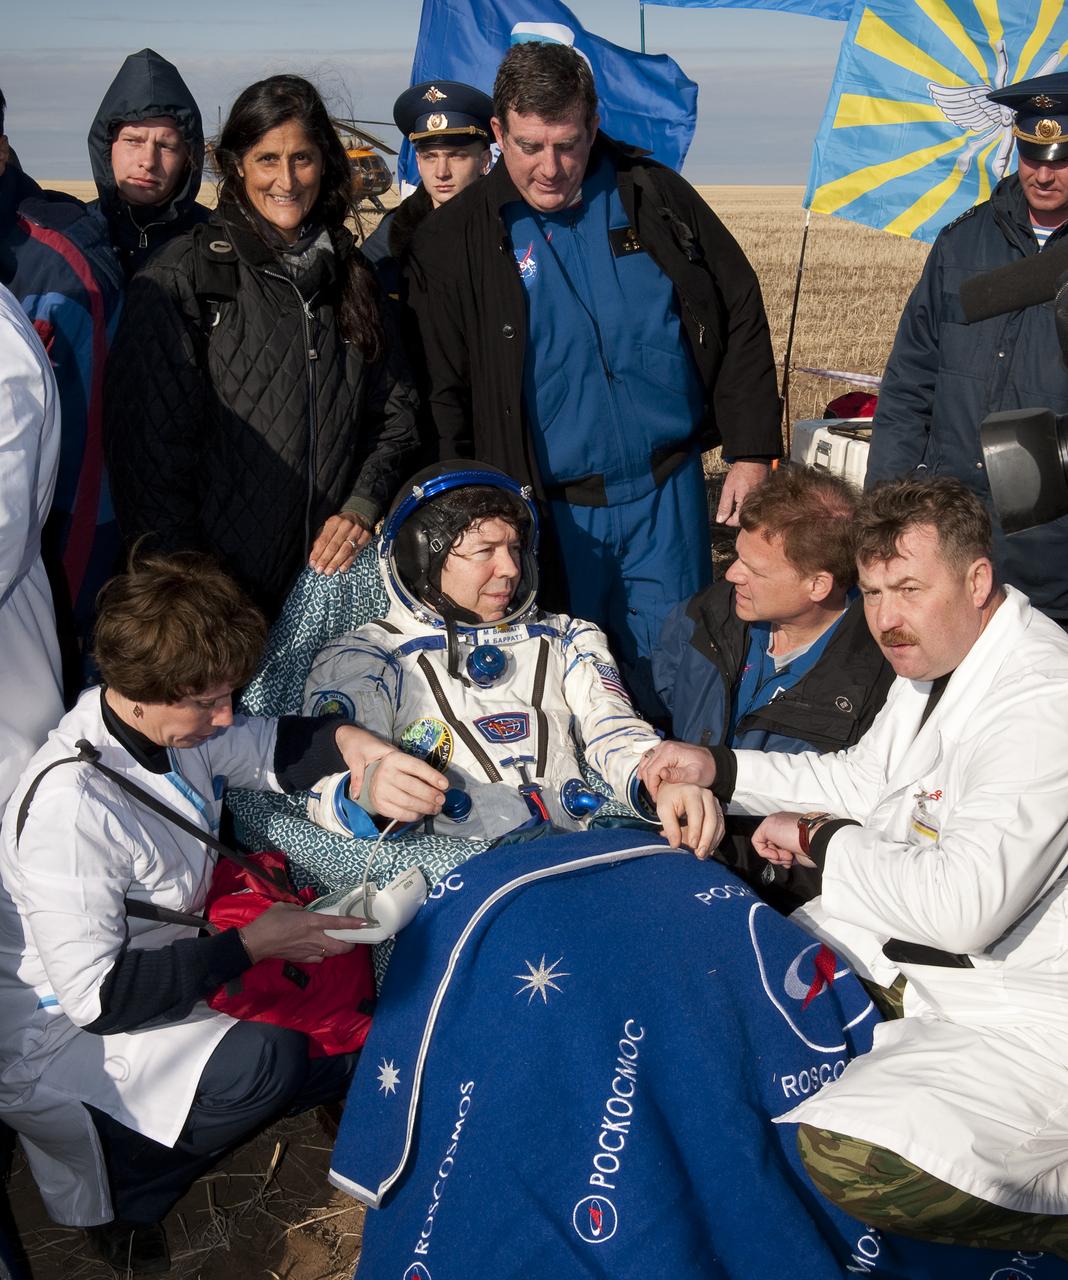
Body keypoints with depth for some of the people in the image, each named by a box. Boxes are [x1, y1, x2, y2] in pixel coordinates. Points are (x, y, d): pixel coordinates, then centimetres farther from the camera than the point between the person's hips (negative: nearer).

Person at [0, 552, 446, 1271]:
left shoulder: (168, 717, -9)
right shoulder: (70, 807, -33)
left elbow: (271, 749, 8)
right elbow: (97, 994, -31)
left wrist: (358, 747, -14)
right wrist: (253, 943, -26)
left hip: (166, 967, 8)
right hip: (68, 1033, -8)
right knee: (267, 1058, -31)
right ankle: (114, 1198, -6)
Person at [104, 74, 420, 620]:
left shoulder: (349, 273, 10)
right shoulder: (179, 280, -6)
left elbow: (396, 410, 14)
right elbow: (151, 442, -10)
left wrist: (363, 505, -4)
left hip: (333, 573, 4)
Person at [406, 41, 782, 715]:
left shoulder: (655, 196, 2)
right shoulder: (455, 241, -3)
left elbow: (742, 318, 7)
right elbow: (443, 397, 0)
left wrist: (752, 453, 2)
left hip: (668, 492, 1)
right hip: (552, 509, -1)